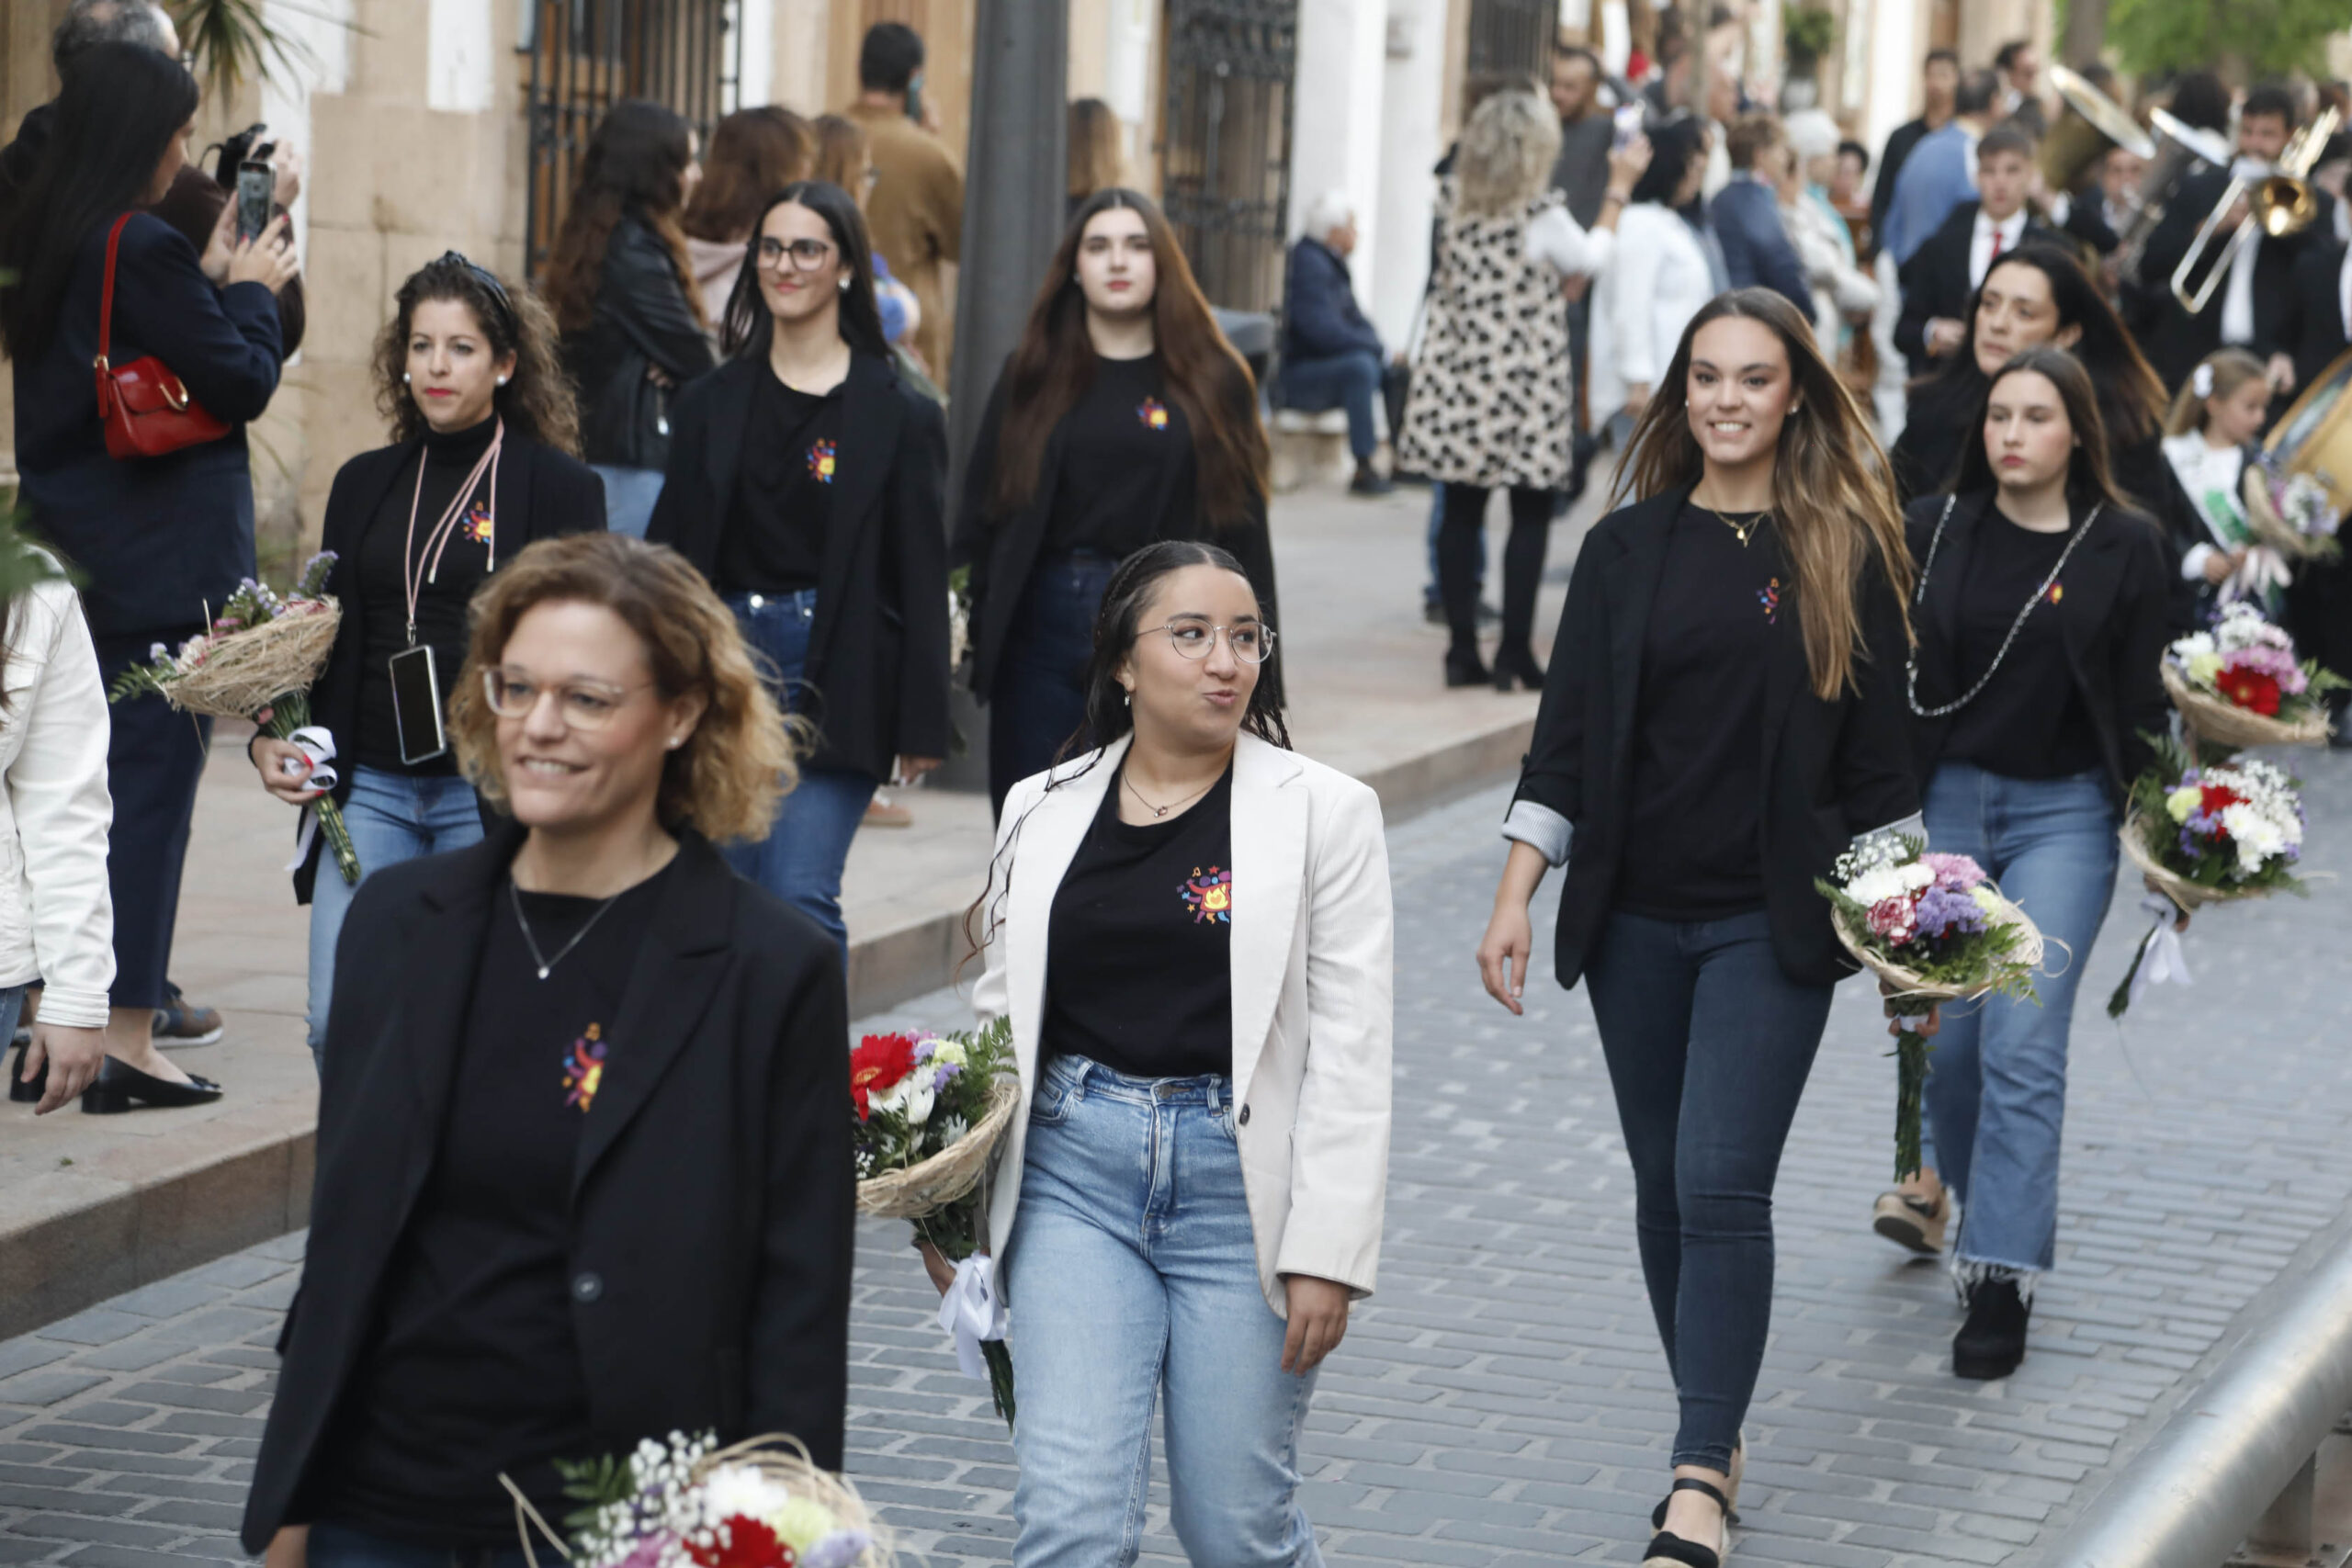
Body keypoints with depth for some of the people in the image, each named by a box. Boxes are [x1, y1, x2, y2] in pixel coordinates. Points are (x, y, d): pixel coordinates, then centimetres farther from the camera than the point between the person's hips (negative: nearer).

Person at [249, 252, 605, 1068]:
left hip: (492, 794, -4)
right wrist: (271, 738, 4)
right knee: (338, 1024, -5)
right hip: (372, 788, 4)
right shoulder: (364, 485, 14)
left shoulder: (558, 486, 1)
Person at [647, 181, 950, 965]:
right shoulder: (715, 402, 10)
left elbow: (922, 573, -2)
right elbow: (669, 549, 11)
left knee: (799, 894, -13)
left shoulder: (897, 413, -1)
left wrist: (921, 724, -5)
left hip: (834, 679, -4)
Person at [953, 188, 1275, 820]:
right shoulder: (1032, 376, 9)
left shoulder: (1209, 381, 5)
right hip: (1044, 630, 2)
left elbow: (1242, 528, 4)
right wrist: (976, 633, -1)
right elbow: (981, 514, 8)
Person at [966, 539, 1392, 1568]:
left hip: (1242, 1183, -2)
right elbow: (997, 1017, 15)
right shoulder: (1042, 811, 8)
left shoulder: (1324, 812, -1)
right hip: (1074, 1173, 2)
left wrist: (1328, 1252, -11)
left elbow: (1351, 1054, -5)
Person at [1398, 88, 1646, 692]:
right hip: (1521, 384, -5)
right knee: (1530, 515, 4)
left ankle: (1462, 649, 10)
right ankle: (1514, 652, 4)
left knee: (1461, 512, 8)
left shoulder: (1455, 201, 3)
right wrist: (1620, 190, 17)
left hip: (1456, 376, 5)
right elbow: (1589, 259, 7)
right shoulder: (1541, 212, -11)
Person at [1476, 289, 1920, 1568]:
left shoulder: (1845, 553, -1)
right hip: (1635, 920, 3)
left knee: (1721, 1186, -13)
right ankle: (1716, 1439, 23)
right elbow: (1567, 733, 5)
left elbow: (1875, 746, 2)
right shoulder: (1627, 547, 5)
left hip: (1771, 922, -3)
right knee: (1664, 1188, 10)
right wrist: (1515, 898, -2)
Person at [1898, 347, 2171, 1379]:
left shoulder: (2125, 548, -1)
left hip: (2064, 815, -2)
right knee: (1948, 1040, 7)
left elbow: (2142, 702, 2)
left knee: (2022, 1047, -11)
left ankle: (2001, 1278, -10)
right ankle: (1992, 1205, 33)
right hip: (1946, 803, 2)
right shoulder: (1934, 531, 2)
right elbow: (1891, 674, 4)